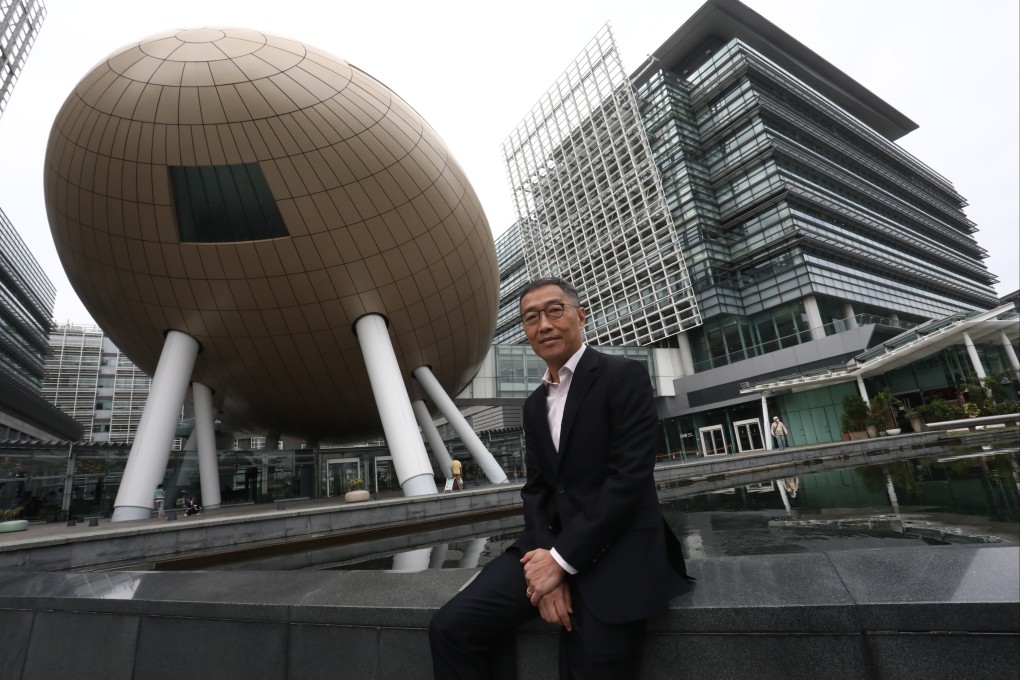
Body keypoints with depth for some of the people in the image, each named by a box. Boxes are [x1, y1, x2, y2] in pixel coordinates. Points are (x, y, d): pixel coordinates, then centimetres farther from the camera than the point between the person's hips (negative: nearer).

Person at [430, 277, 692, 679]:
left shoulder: (623, 377, -8)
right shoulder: (535, 404, 12)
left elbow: (630, 478, -16)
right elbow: (536, 489, 8)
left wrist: (562, 559, -16)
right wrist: (545, 555, -10)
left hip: (618, 552, -5)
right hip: (550, 546, 5)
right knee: (450, 627, -6)